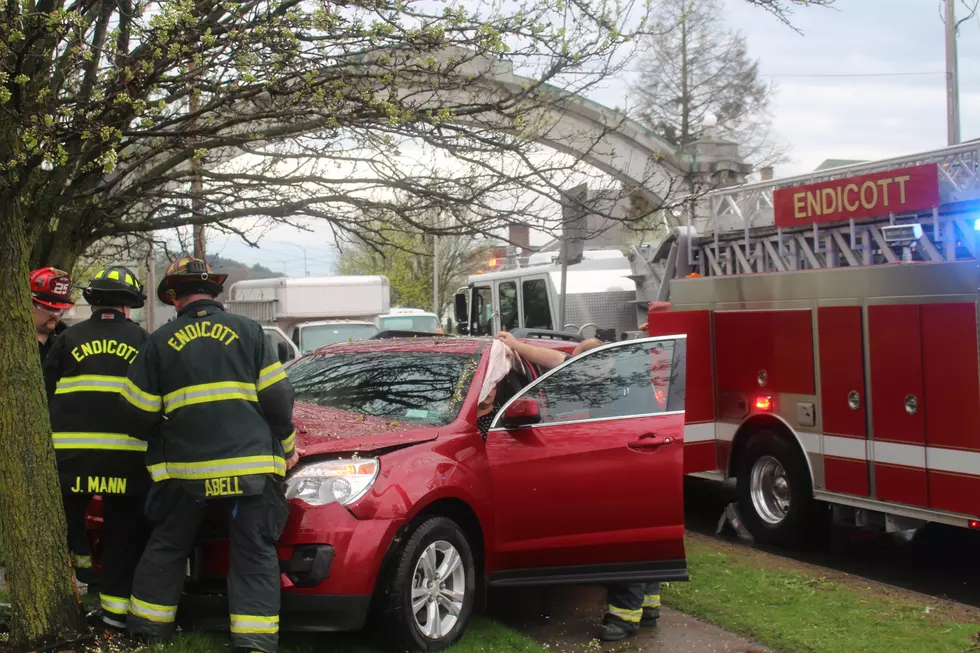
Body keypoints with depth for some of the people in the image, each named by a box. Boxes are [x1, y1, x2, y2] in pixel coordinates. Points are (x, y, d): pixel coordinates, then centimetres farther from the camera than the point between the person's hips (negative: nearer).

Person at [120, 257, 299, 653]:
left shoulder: (161, 341, 6)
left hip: (186, 468, 1)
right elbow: (277, 396, 0)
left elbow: (139, 415, 5)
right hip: (251, 464, -1)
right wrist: (287, 444, 14)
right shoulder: (248, 331, 4)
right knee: (255, 554, 3)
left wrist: (160, 441, 25)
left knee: (166, 548, 18)